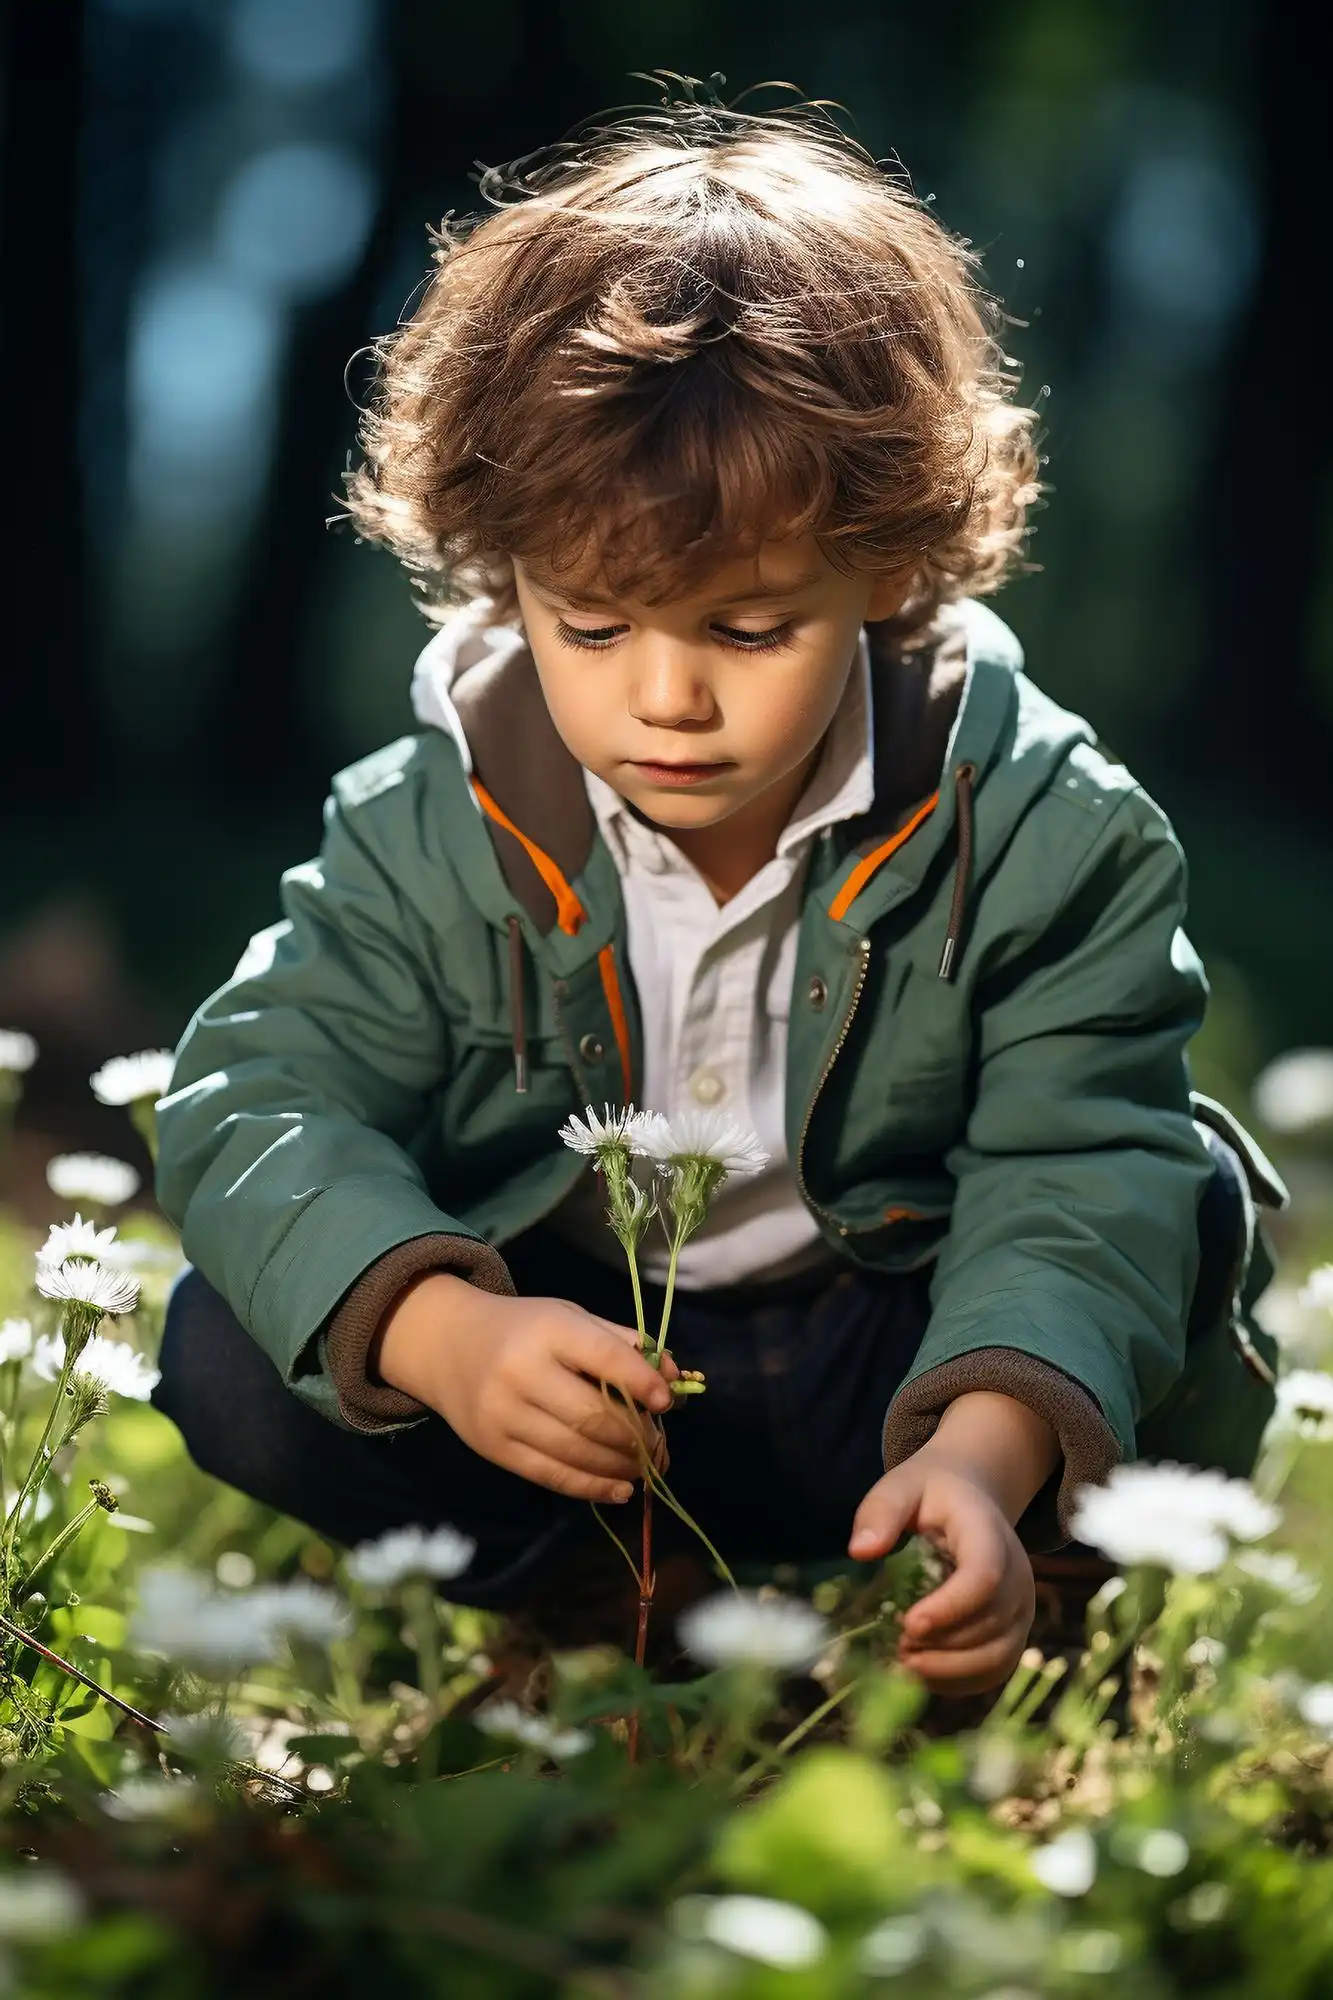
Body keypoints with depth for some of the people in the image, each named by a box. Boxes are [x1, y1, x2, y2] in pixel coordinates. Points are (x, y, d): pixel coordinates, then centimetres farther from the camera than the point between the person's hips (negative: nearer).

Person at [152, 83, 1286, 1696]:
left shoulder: (1043, 827, -17)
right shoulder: (431, 832, -12)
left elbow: (1074, 1173, -22)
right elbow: (263, 1105, -18)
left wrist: (987, 1454, -43)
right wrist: (440, 1333, -41)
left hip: (890, 1357, 0)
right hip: (556, 1344, 1)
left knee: (1193, 1211, -26)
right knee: (229, 1354, -21)